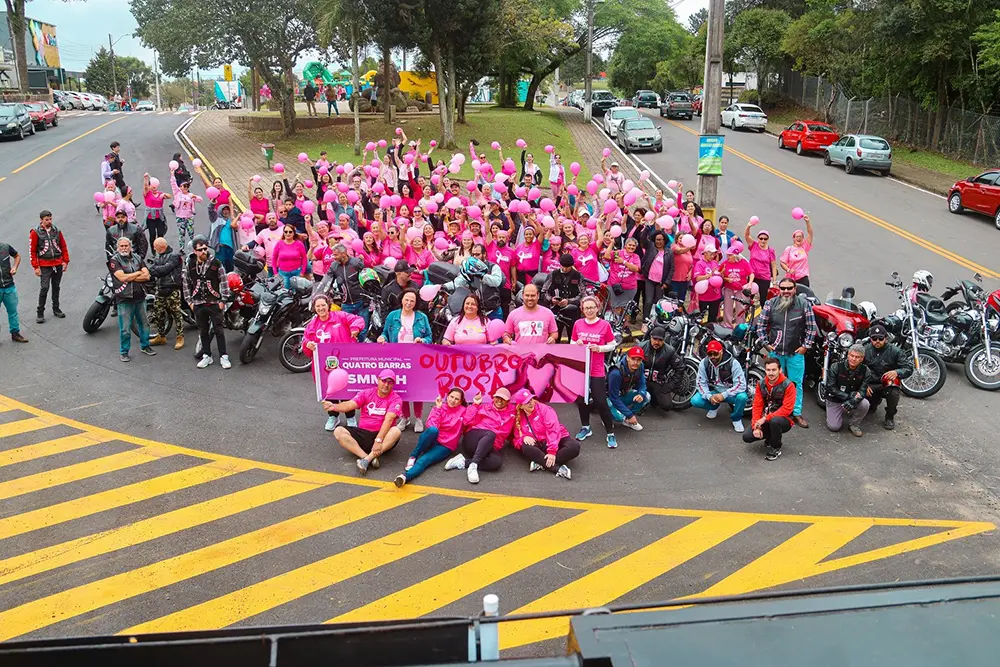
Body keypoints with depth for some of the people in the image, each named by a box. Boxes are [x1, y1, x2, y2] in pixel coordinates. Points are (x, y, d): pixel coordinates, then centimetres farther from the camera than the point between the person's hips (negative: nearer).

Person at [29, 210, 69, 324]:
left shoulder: (57, 231, 7)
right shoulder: (35, 233, -4)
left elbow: (63, 246, 13)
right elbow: (32, 251, -3)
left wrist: (66, 261, 8)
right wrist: (36, 267, -6)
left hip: (58, 264, 4)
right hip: (45, 265, -4)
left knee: (56, 287, 13)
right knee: (44, 288, -9)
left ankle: (56, 309, 24)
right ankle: (40, 313, -2)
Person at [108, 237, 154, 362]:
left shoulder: (137, 258, 8)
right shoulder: (114, 260, -6)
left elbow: (147, 276, -3)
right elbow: (122, 278, -19)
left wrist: (129, 278, -13)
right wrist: (138, 273, -7)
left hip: (140, 297, 5)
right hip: (124, 299, -5)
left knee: (144, 323, 17)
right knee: (125, 328, -1)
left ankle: (145, 346, 33)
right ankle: (124, 352, 12)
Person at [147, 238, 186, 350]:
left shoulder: (174, 256, -8)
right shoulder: (157, 256, 15)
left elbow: (166, 268, -18)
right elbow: (152, 267, 4)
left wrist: (153, 269, -8)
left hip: (172, 289, -8)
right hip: (160, 288, 8)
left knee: (176, 313, -4)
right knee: (158, 313, 12)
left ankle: (180, 337, 3)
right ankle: (161, 336, 24)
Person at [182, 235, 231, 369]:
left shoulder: (216, 263, -4)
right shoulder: (189, 265, 2)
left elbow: (224, 281, -2)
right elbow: (186, 283, 9)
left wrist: (223, 300, -6)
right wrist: (189, 301, 5)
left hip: (215, 303, -2)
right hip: (198, 304, 2)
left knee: (219, 330, 1)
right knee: (203, 331, 11)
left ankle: (223, 356, 7)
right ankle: (207, 356, 21)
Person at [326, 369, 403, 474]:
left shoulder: (395, 399, -4)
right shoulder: (366, 393, 6)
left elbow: (389, 419, -18)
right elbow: (350, 405, -9)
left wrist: (378, 440, -30)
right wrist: (334, 406, -31)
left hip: (383, 435, -3)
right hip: (362, 434, 3)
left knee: (396, 431, -32)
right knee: (338, 431, -19)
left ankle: (367, 458, -38)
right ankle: (370, 458, -34)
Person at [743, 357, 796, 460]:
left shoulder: (788, 385, -15)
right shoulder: (761, 384, 1)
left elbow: (786, 409, -22)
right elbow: (757, 406, -2)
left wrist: (765, 418, -27)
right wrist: (756, 427, -14)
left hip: (783, 420, -5)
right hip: (765, 421, 5)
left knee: (774, 421, -39)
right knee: (747, 437, -14)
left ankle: (776, 448, -12)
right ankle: (770, 438, 16)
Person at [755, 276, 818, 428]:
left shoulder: (804, 304, -5)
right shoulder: (770, 304, -2)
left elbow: (811, 327, -1)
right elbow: (761, 324, 5)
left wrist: (805, 346, -5)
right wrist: (765, 344, 0)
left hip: (796, 353, -1)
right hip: (774, 352, 1)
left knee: (796, 383, 6)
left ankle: (797, 413, 17)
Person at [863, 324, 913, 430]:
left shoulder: (894, 351, -8)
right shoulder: (865, 350, -2)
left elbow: (909, 368, -9)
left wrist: (897, 372, -32)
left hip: (888, 384, -2)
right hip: (871, 385, 2)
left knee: (893, 393, -37)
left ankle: (890, 417, -7)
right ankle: (875, 402, 18)